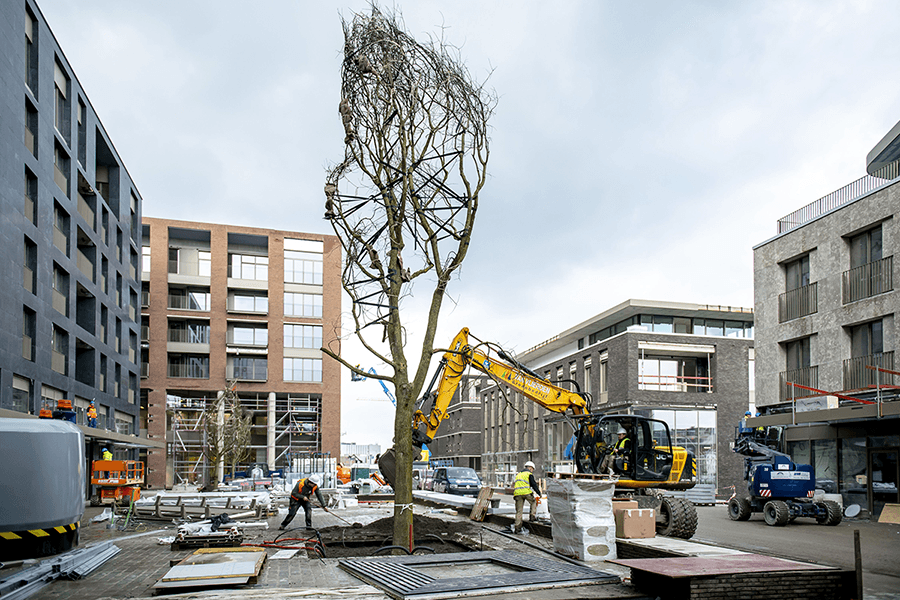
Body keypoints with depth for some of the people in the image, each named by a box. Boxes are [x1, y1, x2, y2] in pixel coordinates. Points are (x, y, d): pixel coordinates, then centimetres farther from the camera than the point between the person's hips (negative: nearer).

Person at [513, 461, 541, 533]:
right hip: (526, 492, -5)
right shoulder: (529, 474, 6)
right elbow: (534, 485, -1)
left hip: (517, 493, 5)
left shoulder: (518, 474, 28)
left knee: (519, 511, 5)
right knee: (534, 502, 21)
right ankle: (532, 516, 6)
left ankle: (517, 528, 2)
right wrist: (539, 493, 4)